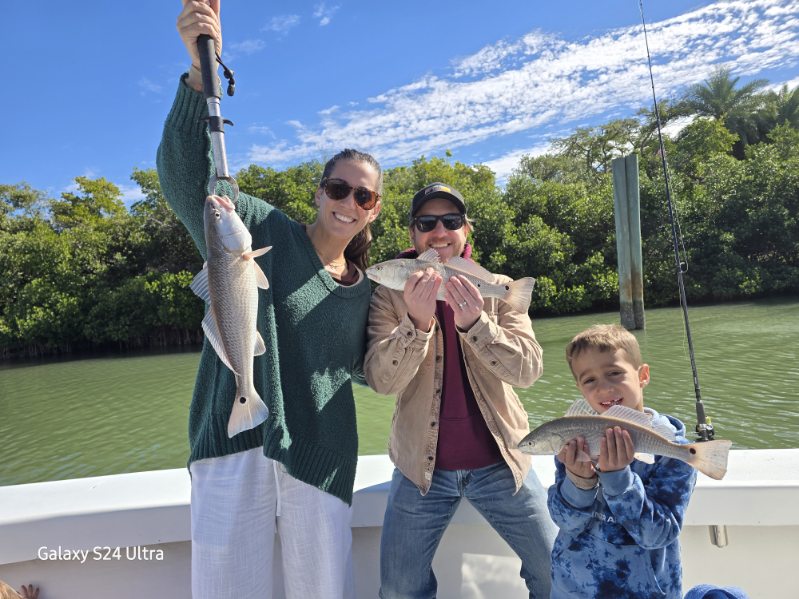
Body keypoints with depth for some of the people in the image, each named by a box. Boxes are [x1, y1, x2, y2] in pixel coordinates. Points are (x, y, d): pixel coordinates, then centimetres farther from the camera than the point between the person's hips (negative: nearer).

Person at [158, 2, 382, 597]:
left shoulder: (363, 290, 10)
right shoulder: (263, 233, -2)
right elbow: (188, 175, -17)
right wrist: (202, 69, -30)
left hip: (321, 464, 4)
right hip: (236, 451, -3)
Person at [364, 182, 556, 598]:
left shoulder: (498, 289, -2)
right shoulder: (390, 295, -5)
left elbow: (528, 369, -13)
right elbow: (381, 380, -15)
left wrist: (474, 322, -29)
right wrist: (417, 322, -32)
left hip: (499, 462, 1)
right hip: (422, 466, 0)